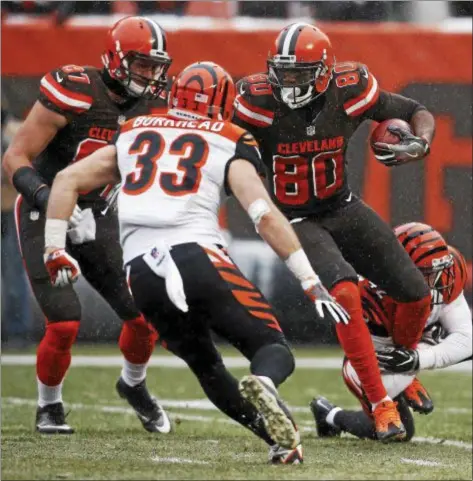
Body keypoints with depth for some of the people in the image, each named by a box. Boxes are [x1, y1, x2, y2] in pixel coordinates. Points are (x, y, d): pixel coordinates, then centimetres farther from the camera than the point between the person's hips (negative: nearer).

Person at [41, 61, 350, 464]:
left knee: (206, 367, 21)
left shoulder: (135, 134, 26)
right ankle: (263, 386, -35)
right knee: (274, 350, 1)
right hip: (198, 256, -4)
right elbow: (265, 216, 1)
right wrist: (311, 283, 0)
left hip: (142, 274, 4)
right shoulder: (229, 145, 13)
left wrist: (55, 249, 26)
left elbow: (67, 179, 22)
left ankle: (280, 437, 4)